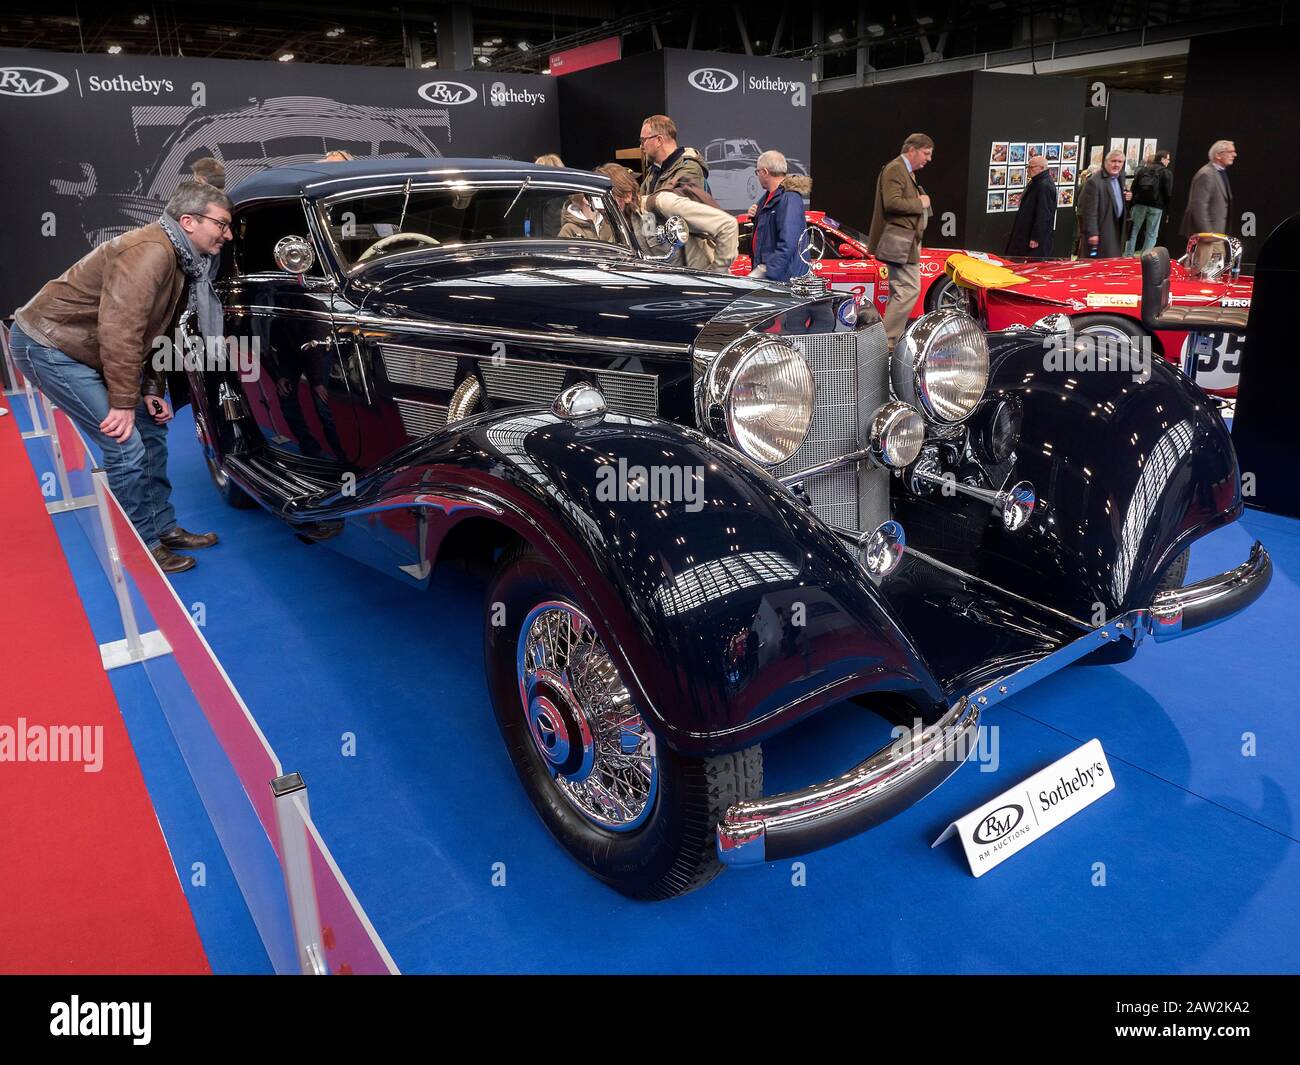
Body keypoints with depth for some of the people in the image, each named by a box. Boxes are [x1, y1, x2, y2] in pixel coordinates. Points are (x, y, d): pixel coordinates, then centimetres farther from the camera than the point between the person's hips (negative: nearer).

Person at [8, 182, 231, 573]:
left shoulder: (178, 259, 8)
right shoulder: (151, 251, -24)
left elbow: (150, 330, 15)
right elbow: (119, 330, -30)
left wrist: (150, 393, 9)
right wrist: (123, 403, -25)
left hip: (85, 350, 10)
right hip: (48, 346, -10)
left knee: (151, 428, 12)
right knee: (126, 446, -13)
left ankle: (164, 528, 23)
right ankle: (144, 549, -1)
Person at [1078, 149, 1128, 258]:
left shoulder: (1118, 179, 12)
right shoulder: (1094, 182, -18)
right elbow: (1089, 210, -22)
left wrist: (1126, 198, 5)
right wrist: (1092, 233, -26)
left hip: (1115, 230, 9)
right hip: (1100, 232, -9)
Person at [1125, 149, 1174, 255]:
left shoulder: (1143, 170, 10)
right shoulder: (1167, 173, -1)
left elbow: (1133, 189, 7)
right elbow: (1169, 193, -6)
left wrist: (1130, 207, 10)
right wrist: (1166, 209, 2)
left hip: (1139, 204, 3)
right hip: (1156, 206, -3)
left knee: (1133, 231, 8)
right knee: (1152, 234, 2)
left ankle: (1128, 256, 6)